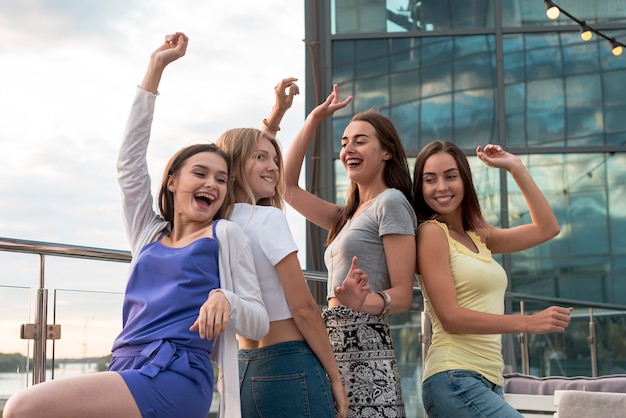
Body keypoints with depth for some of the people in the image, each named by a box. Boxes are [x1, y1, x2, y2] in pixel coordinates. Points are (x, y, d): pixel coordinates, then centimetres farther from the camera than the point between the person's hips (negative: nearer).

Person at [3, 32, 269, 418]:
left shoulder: (226, 235, 10)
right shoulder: (149, 233, 23)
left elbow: (259, 322, 7)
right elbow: (130, 161, 20)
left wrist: (224, 299, -18)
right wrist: (156, 68, 19)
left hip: (175, 377, -5)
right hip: (127, 377, 6)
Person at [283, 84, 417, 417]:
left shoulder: (391, 202, -4)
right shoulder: (348, 215, 21)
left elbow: (403, 295, -10)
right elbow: (287, 187, 22)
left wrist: (363, 301, -31)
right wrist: (313, 120, 21)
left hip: (363, 347, -8)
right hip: (335, 346, 8)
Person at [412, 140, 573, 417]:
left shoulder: (478, 237, 16)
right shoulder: (431, 232, -7)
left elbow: (547, 228, 19)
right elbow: (450, 317, -14)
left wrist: (515, 167, 17)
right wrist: (528, 322, -17)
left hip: (488, 382, 8)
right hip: (455, 381, -8)